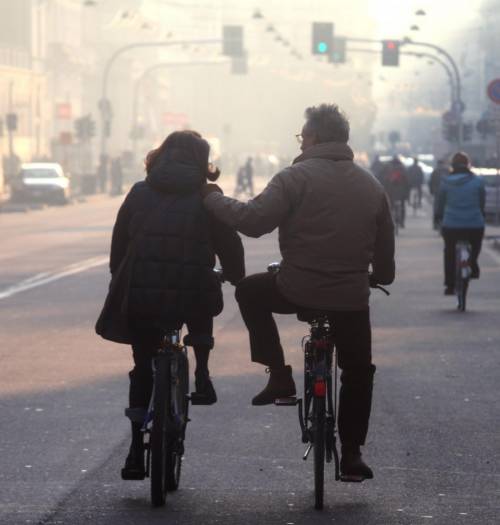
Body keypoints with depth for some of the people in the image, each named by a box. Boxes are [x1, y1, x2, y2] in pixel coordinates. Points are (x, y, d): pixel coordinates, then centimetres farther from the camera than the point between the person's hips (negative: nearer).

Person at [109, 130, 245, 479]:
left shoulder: (139, 193, 10)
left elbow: (118, 246, 12)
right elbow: (230, 245, 6)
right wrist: (238, 279, 24)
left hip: (141, 297, 2)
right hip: (191, 297, -1)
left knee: (142, 369, 16)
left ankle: (136, 453, 9)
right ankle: (202, 374, 19)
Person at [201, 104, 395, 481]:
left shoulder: (296, 177, -8)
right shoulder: (371, 185, 9)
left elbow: (254, 220, -16)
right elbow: (385, 249, 13)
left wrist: (212, 198, -4)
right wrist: (380, 277, 31)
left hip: (297, 289, -4)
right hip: (352, 298, 4)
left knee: (250, 290, 26)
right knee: (358, 374, 21)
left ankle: (279, 376, 16)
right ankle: (352, 453, 17)